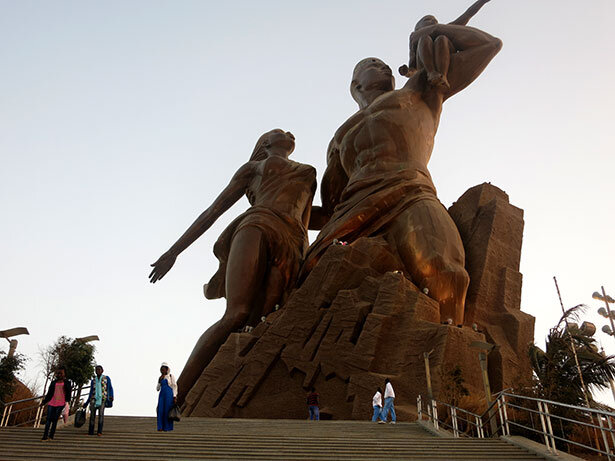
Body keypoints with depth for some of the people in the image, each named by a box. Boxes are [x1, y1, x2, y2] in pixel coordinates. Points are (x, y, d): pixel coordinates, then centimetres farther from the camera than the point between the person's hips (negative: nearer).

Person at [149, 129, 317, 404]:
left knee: (257, 327, -22)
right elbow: (213, 210, 24)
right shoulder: (253, 168, 29)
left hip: (292, 249, 2)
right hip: (258, 226, -2)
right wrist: (174, 251, 18)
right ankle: (173, 403, -27)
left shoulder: (309, 174, 39)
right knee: (237, 315, -28)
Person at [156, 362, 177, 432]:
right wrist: (159, 381, -3)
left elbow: (174, 387, -4)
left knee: (168, 411, -6)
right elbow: (157, 389, 13)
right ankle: (161, 427, -4)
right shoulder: (160, 378, 15)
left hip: (169, 395, -5)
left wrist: (175, 397, -12)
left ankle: (167, 427, 4)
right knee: (160, 410, -8)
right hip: (162, 395, 5)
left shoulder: (171, 376, -1)